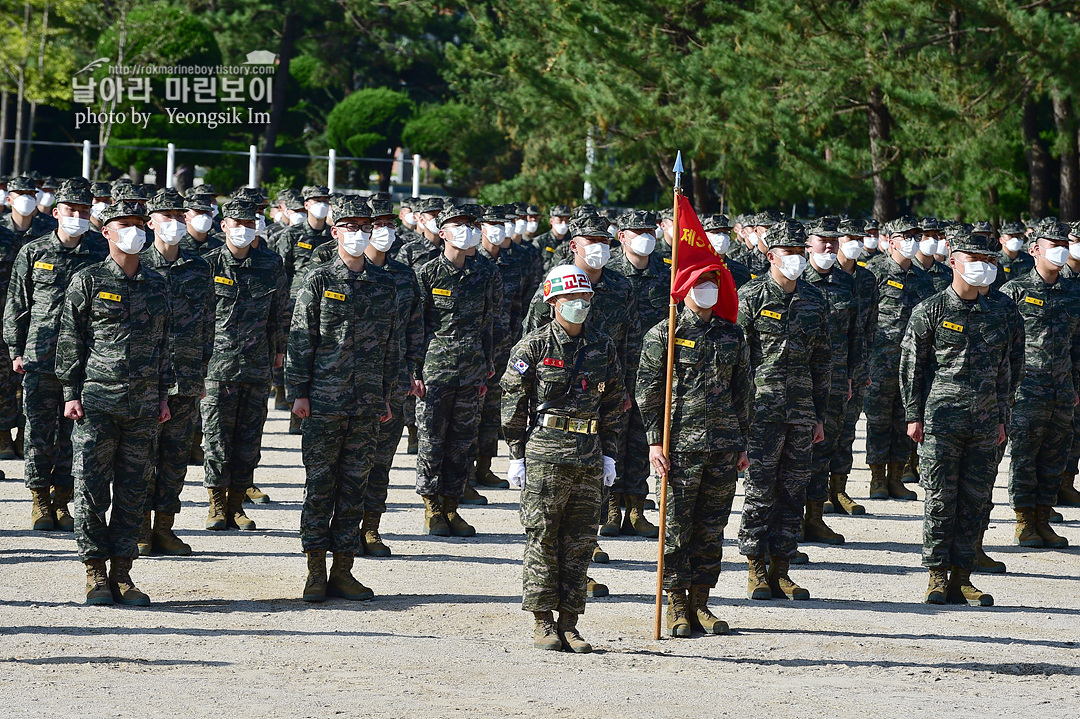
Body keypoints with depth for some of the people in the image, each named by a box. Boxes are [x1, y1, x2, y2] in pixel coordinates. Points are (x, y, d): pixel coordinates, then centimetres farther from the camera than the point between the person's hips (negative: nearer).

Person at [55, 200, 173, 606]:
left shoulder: (156, 285, 12)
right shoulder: (88, 281, -1)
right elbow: (70, 338, -1)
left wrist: (163, 395, 13)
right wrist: (70, 393, -7)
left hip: (143, 405, 4)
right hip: (97, 401, -4)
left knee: (132, 491, 5)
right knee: (92, 488, -3)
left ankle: (122, 574, 11)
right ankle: (95, 575, 4)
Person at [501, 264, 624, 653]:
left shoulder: (603, 347, 10)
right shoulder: (533, 346, -2)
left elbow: (614, 403, 16)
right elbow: (513, 402, -1)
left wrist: (609, 454, 11)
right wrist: (517, 456, -5)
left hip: (589, 456, 4)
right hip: (545, 454, -4)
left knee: (580, 541, 4)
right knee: (542, 537, -2)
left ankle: (569, 622, 10)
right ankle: (542, 623, 4)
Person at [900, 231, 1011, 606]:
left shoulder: (995, 314, 14)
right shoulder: (930, 311, -1)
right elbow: (910, 365, 0)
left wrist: (1001, 418, 14)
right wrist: (913, 416, -5)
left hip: (984, 423, 5)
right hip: (941, 420, -4)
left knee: (974, 501, 4)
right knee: (941, 501, -4)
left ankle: (961, 578, 9)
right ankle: (937, 576, 3)